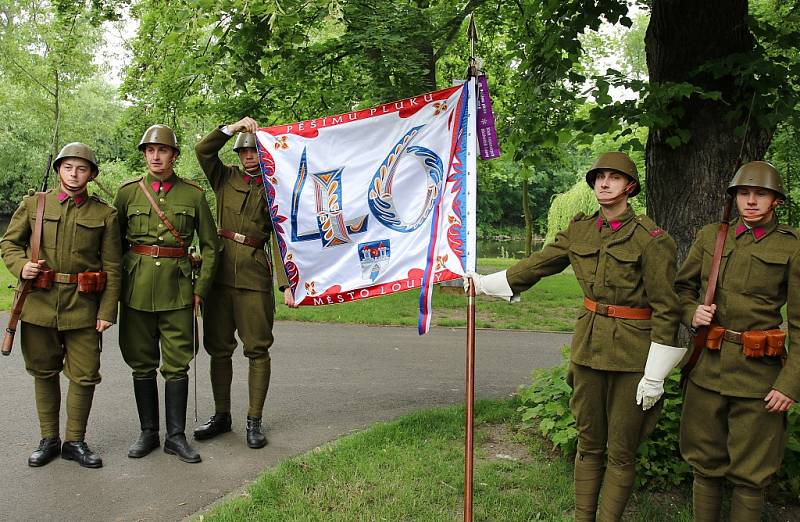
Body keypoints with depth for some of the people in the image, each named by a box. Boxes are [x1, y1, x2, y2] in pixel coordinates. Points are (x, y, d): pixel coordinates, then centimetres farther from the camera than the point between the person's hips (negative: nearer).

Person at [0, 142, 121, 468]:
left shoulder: (105, 214, 1)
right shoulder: (33, 205, 5)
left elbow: (112, 267, 0)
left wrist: (108, 311, -6)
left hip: (83, 306, -1)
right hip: (39, 303, 2)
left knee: (84, 375, 1)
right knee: (44, 372, 12)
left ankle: (75, 441, 19)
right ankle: (49, 439, 27)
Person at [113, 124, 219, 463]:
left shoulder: (193, 194, 2)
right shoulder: (128, 193, 4)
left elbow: (210, 246, 6)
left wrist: (200, 289, 0)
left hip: (178, 289, -1)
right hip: (137, 288, 1)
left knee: (177, 365, 2)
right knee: (142, 364, 9)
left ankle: (176, 436, 13)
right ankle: (148, 433, 21)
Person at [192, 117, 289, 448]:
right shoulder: (226, 178, 12)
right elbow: (203, 150, -3)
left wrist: (288, 283, -9)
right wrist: (233, 127, -10)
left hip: (255, 276, -3)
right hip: (220, 271, 3)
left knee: (257, 349, 0)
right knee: (218, 347, 10)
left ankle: (254, 421, 10)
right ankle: (221, 416, 23)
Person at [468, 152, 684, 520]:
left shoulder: (651, 238, -12)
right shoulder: (579, 230, 4)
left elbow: (665, 310, -12)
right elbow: (536, 266, 14)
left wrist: (654, 377, -13)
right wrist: (483, 283, 16)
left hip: (632, 354, -4)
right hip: (588, 345, 5)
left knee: (620, 451, 8)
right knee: (588, 444, 14)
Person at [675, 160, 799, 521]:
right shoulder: (710, 236, 6)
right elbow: (682, 287, 16)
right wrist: (692, 314, -5)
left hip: (758, 373, -3)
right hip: (708, 366, 3)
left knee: (749, 475, 8)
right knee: (705, 464, 14)